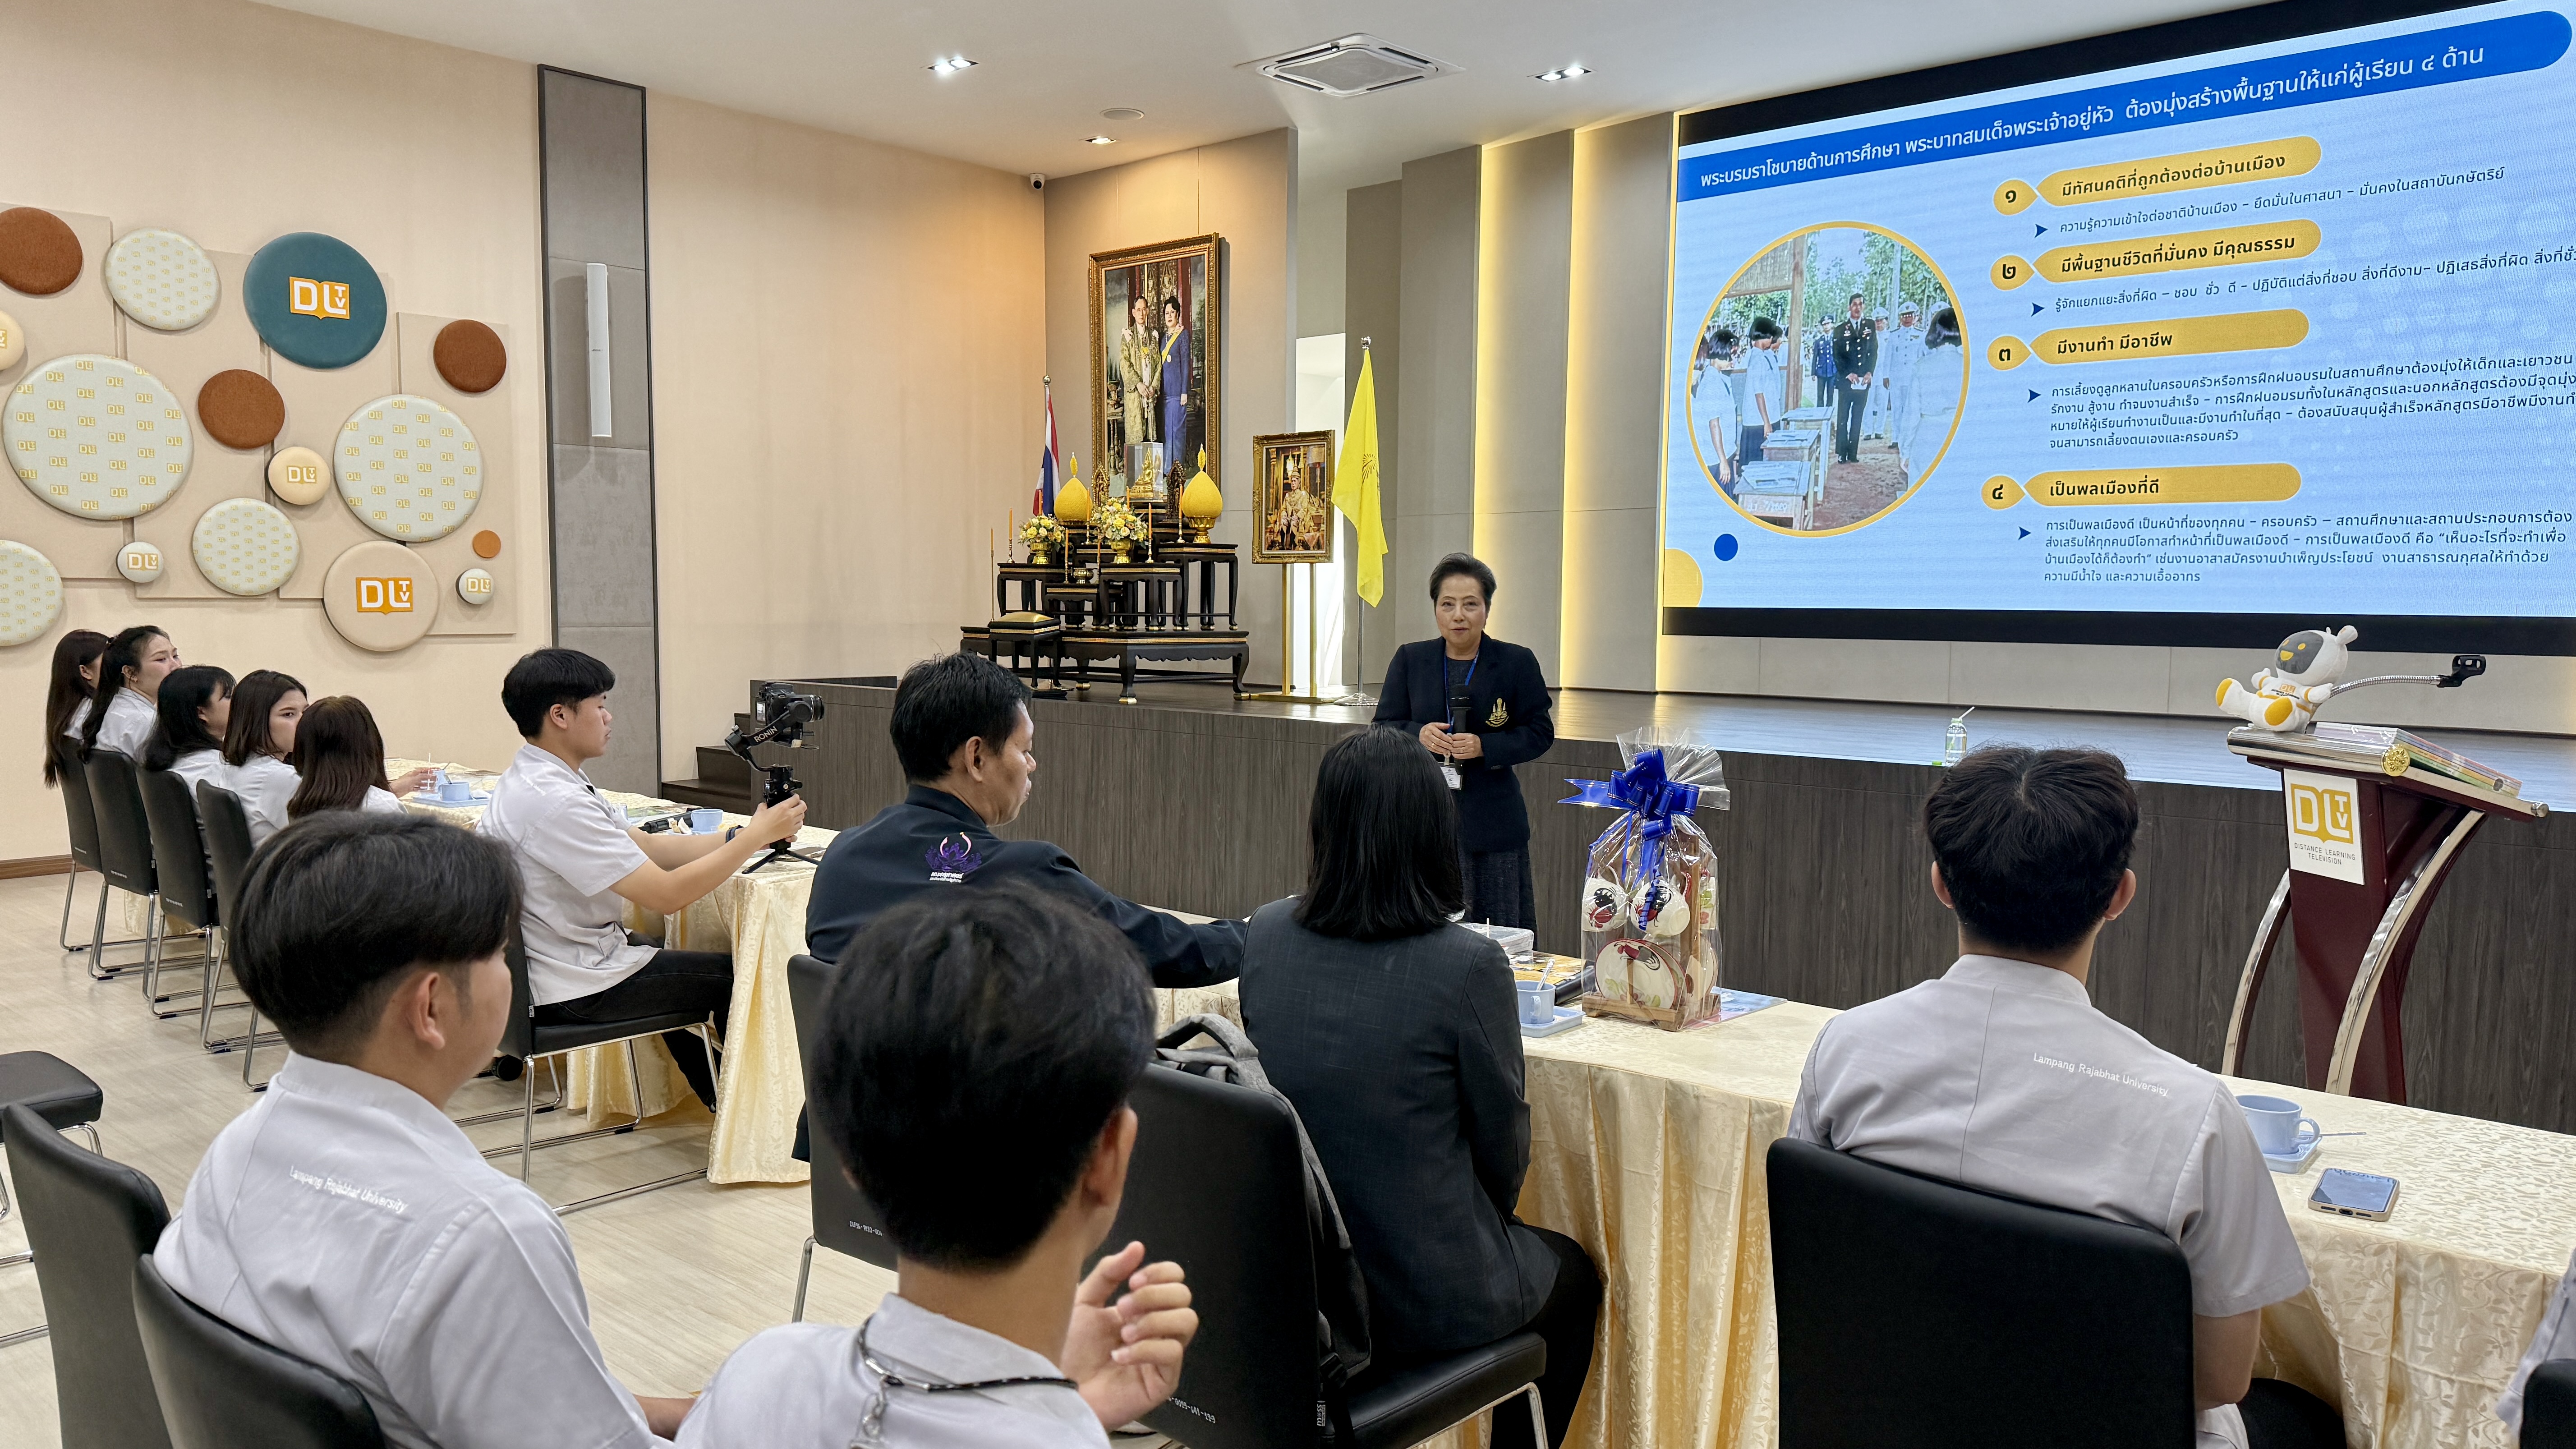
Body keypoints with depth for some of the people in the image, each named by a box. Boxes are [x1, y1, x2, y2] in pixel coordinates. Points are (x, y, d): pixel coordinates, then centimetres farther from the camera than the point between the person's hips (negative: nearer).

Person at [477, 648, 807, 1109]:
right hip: (573, 993, -10)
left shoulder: (531, 777, 4)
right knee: (740, 976, 5)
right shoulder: (553, 802, -28)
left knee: (681, 961, 29)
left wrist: (742, 835, -5)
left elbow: (647, 847, 5)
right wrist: (757, 835, -19)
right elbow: (666, 895, -28)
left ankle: (723, 1102, 41)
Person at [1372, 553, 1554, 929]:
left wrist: (1484, 747, -16)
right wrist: (1418, 735, -14)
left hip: (1493, 822, -1)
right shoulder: (1409, 660, 6)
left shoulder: (1517, 662, 0)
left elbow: (1541, 733, 0)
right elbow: (1383, 728, 7)